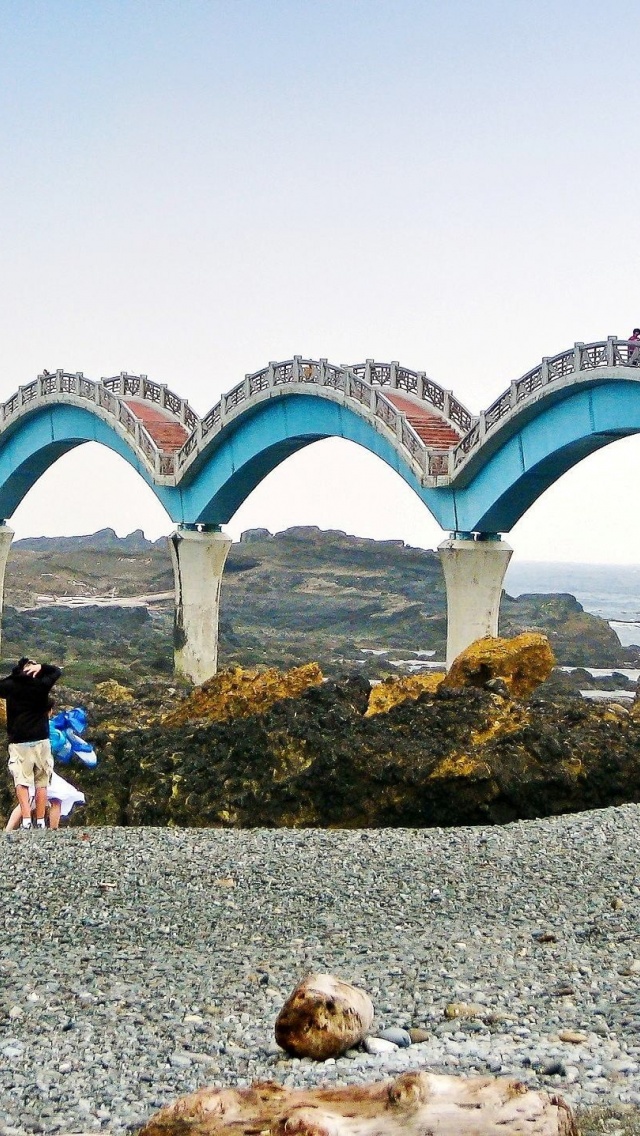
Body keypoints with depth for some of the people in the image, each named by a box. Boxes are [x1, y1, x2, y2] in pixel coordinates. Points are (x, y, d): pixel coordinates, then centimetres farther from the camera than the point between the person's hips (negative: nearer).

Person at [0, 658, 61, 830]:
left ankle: (26, 820, -19)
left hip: (18, 742, -1)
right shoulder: (41, 685, 1)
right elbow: (57, 671, 16)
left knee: (21, 783, -4)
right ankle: (40, 822, 5)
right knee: (41, 783, 7)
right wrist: (41, 666, 4)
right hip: (41, 741, 1)